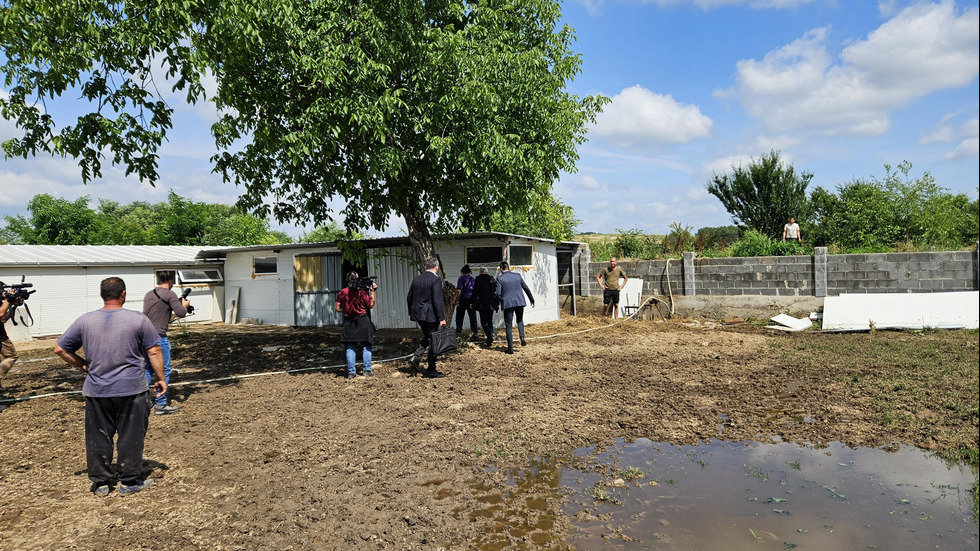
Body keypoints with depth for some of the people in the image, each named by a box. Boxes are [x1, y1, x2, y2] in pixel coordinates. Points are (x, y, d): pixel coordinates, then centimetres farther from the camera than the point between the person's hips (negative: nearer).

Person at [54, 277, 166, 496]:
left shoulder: (84, 321, 1)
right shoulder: (138, 320, -7)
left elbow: (60, 349, 8)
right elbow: (154, 352, -5)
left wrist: (84, 365, 16)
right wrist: (161, 379, 4)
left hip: (96, 391, 3)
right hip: (131, 389, -3)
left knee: (98, 438, 14)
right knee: (130, 436, 9)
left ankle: (100, 483, 25)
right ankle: (129, 481, 18)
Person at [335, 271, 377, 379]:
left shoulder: (342, 293, -2)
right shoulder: (362, 292, -11)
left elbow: (337, 308, 1)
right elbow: (371, 305, 0)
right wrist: (372, 291, 6)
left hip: (349, 323, 3)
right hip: (363, 321, -3)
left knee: (350, 348, 8)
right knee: (366, 347, 6)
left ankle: (351, 372, 7)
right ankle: (367, 370, 5)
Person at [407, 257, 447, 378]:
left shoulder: (416, 279, 8)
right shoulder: (436, 279, -13)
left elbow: (410, 297, 13)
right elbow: (437, 300, -18)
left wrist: (411, 313, 22)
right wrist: (442, 318, -16)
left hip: (417, 313, 7)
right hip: (430, 314, -7)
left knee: (427, 336, 24)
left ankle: (417, 356, 4)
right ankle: (431, 371, 8)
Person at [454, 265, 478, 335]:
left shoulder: (461, 278, -2)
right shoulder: (473, 279, 13)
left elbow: (459, 290, -12)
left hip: (463, 298, -4)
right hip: (472, 299, 4)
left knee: (459, 315, 5)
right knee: (472, 316, 6)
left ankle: (458, 330, 2)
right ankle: (475, 331, 4)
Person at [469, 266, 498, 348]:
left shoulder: (478, 279, -2)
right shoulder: (493, 279, 10)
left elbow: (474, 291, -4)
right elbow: (497, 291, 10)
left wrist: (471, 302, 3)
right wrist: (498, 303, 16)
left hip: (482, 304, -5)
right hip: (491, 304, 5)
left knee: (484, 321, -4)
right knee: (490, 320, 14)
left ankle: (489, 337, -20)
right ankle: (490, 338, 12)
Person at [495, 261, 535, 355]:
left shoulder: (500, 279, -5)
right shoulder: (517, 275, 5)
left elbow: (498, 294, -9)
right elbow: (526, 289, 10)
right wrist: (532, 300, 21)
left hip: (507, 304, -3)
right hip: (520, 302, 3)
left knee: (508, 326, 6)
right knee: (520, 320, 26)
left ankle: (510, 348, 6)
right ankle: (522, 337, 2)